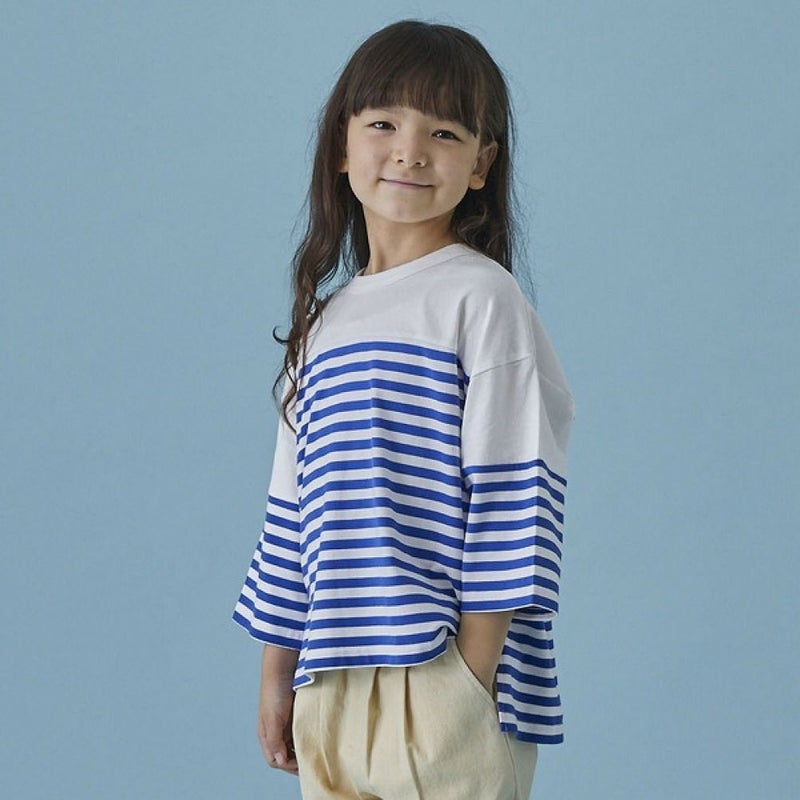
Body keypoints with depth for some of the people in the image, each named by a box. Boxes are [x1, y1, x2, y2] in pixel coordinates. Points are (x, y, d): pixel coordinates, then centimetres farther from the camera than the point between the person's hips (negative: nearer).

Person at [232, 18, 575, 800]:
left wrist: (475, 676, -13)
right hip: (331, 684, 6)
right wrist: (276, 676, 16)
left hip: (444, 681, -5)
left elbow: (511, 498, -9)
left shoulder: (481, 301, -4)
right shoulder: (323, 324, 14)